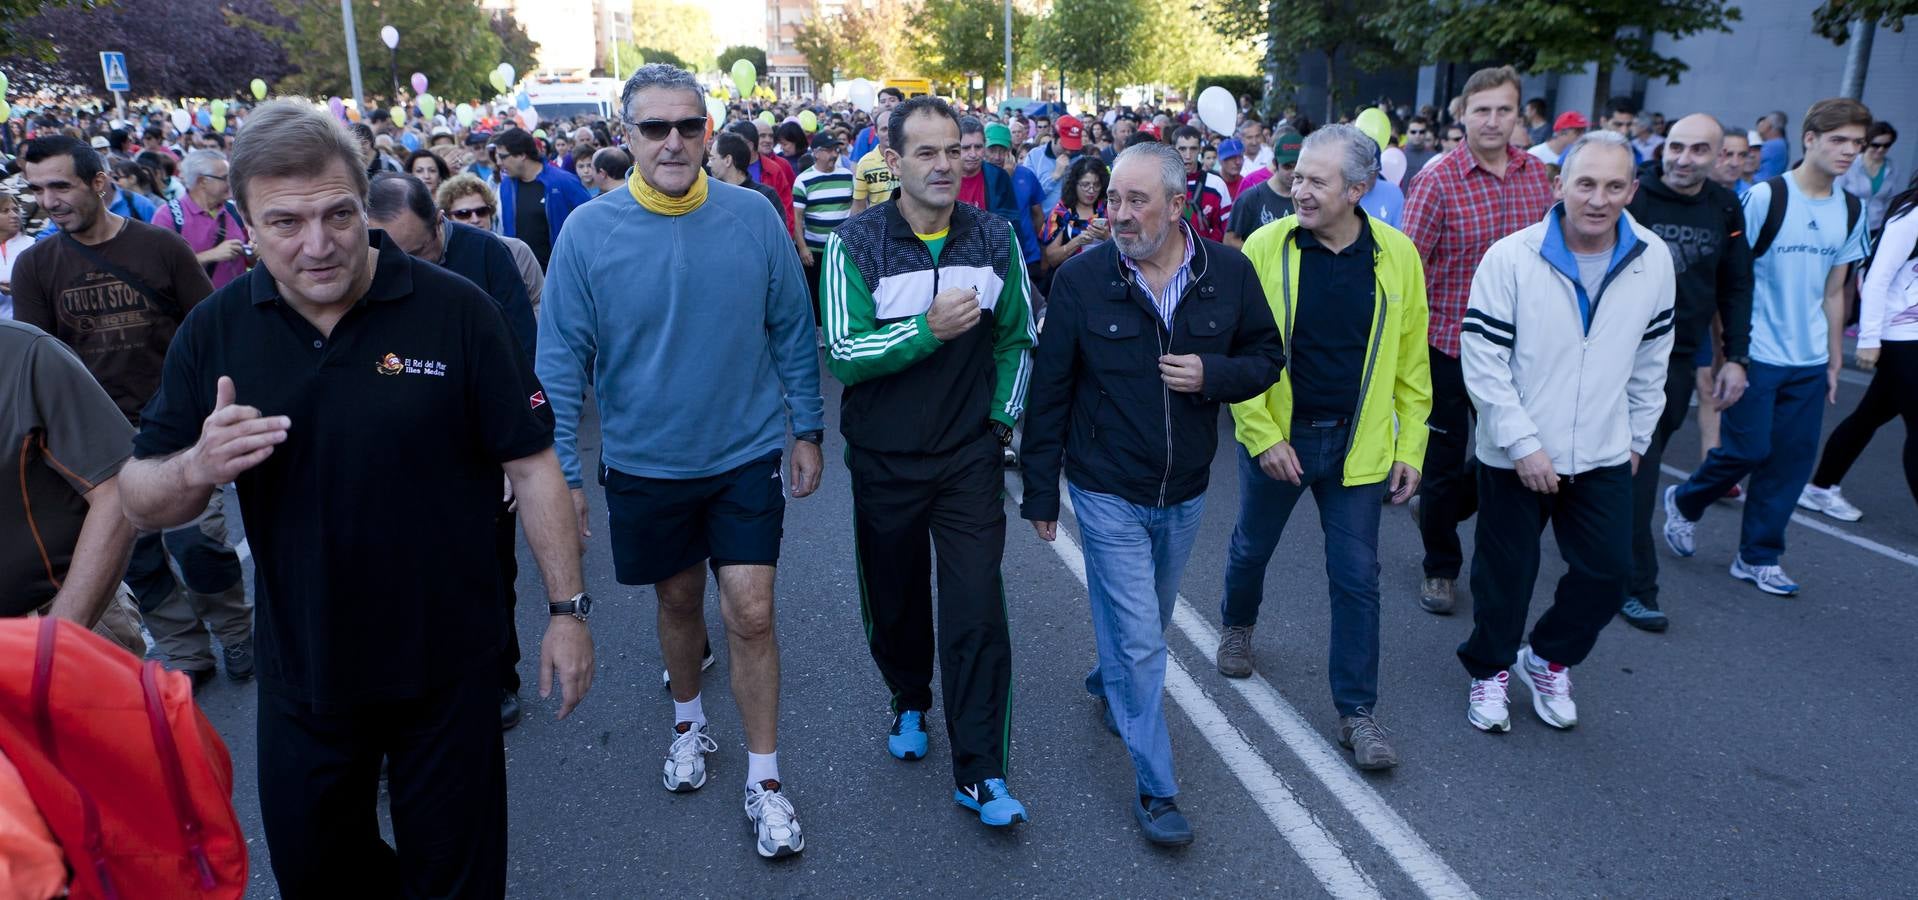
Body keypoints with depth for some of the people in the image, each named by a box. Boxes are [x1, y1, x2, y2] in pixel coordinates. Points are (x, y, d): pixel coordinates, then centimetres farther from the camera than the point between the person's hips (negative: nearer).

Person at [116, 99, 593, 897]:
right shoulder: (214, 331, -4)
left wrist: (568, 607, -10)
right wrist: (197, 468, -23)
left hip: (447, 666, -3)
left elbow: (530, 464, -9)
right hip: (301, 671, 3)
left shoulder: (455, 311, -13)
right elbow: (142, 501, 0)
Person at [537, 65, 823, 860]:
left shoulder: (754, 217, -8)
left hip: (746, 454, 0)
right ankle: (689, 719, 45)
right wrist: (562, 472, -8)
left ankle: (764, 778, 16)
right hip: (644, 464, 1)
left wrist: (808, 430, 3)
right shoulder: (589, 233, -10)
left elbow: (793, 332, 0)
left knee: (750, 615, -1)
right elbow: (562, 359, -7)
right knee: (678, 601, 18)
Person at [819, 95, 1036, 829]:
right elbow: (842, 352, -17)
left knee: (977, 610, -4)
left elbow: (1017, 336, 11)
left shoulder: (994, 238, -1)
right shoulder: (856, 243, -9)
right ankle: (910, 701, 44)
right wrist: (928, 331, -27)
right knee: (894, 600, 16)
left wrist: (1003, 416, 4)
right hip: (884, 460, 0)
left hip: (968, 457, 1)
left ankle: (980, 773, 6)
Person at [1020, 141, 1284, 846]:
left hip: (1183, 493, 4)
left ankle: (1108, 686, 54)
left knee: (1145, 623, 23)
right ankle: (1154, 788, 12)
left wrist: (1212, 375, -19)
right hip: (1107, 494, -3)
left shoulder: (1228, 272, -7)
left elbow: (1267, 357, 3)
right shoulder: (1081, 278, -13)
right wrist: (1040, 491, -3)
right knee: (1139, 642, -2)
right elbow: (1049, 392, -7)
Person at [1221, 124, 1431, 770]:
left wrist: (1411, 446, 0)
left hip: (1358, 444, 1)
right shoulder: (1265, 247, -10)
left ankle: (1357, 711, 16)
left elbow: (1411, 363, 2)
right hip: (1276, 437, 0)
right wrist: (1261, 436, -12)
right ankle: (1238, 625, 50)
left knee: (1357, 576, 3)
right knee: (1252, 547, 19)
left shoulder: (1396, 255, -5)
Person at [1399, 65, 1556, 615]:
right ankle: (1440, 568, 27)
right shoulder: (1437, 181, -12)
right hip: (1449, 344, -4)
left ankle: (1436, 512, 40)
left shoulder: (1537, 174, 4)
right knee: (1444, 462, 7)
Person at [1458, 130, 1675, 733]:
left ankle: (1547, 659, 34)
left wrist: (1637, 436, 12)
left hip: (1603, 456, 4)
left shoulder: (1653, 260, -2)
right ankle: (1490, 670, 32)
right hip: (1513, 454, -3)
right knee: (1506, 572, 9)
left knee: (1608, 570, 9)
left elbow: (1651, 360, 10)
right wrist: (1523, 442, -17)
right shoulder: (1511, 258, -15)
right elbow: (1483, 361, -14)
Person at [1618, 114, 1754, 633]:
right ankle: (1635, 586, 5)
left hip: (1682, 358, 4)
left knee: (1644, 460, 10)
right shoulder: (1633, 198, -10)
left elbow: (1735, 289, 11)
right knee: (1636, 465, -4)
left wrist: (1736, 358, 6)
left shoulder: (1726, 210, 5)